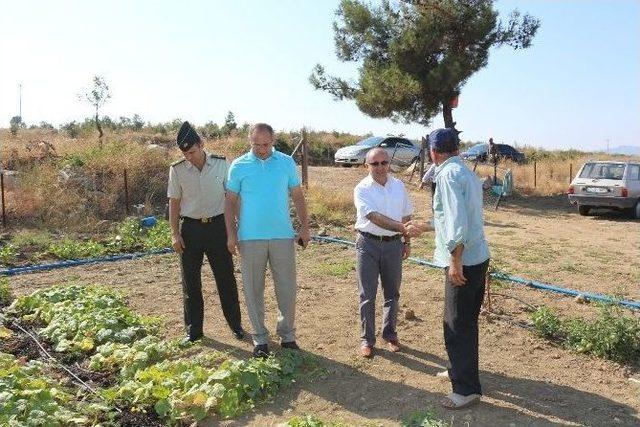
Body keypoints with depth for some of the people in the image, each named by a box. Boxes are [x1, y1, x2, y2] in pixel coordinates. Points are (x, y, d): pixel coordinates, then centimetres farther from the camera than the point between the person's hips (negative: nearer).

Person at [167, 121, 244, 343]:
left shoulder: (221, 164, -3)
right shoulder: (177, 170, -2)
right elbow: (174, 202, 4)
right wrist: (175, 234, -1)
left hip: (217, 225, -1)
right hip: (190, 227, 1)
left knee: (226, 277, 7)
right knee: (190, 281, 8)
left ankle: (236, 324, 22)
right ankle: (193, 330, 22)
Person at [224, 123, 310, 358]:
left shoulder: (286, 162, 4)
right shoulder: (239, 166, 1)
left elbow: (298, 197, 8)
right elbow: (231, 201, 3)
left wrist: (305, 227, 3)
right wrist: (231, 233, -3)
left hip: (283, 235, 1)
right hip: (250, 238, -1)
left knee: (287, 288, 6)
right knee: (253, 290, 7)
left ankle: (287, 334, 23)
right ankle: (260, 338, 21)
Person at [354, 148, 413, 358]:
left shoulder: (399, 186, 5)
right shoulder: (362, 189, -11)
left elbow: (406, 216, 14)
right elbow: (375, 217, -24)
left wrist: (407, 241, 13)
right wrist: (403, 228, -35)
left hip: (393, 244, 4)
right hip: (368, 244, -4)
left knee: (392, 293, 13)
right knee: (367, 295, 2)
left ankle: (390, 335, 28)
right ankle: (367, 339, 15)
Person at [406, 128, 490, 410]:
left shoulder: (449, 175, -15)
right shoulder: (466, 173, 16)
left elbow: (457, 221, -25)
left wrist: (455, 260, -22)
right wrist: (422, 228, 32)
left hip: (463, 261, -10)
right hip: (478, 257, 10)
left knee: (457, 326, -1)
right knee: (467, 322, 21)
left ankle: (467, 388, 9)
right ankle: (462, 369, 37)